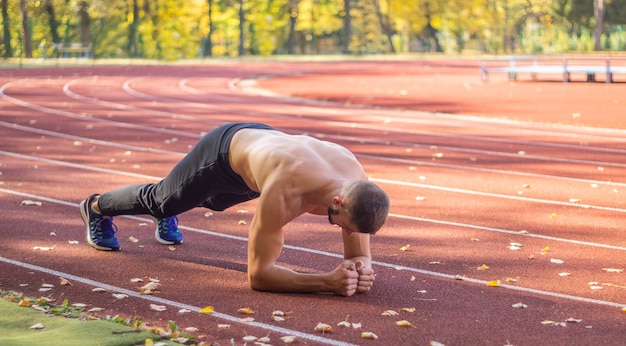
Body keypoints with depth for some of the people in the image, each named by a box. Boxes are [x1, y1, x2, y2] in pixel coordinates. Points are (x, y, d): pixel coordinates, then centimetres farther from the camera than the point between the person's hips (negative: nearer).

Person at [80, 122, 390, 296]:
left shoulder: (357, 182, -34)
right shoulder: (282, 195, -50)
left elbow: (359, 255, -20)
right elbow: (257, 274, -43)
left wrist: (360, 268, -46)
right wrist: (328, 282, -55)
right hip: (223, 152, -5)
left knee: (211, 200, 36)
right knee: (160, 198, 22)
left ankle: (166, 214, 70)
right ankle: (97, 207, 53)